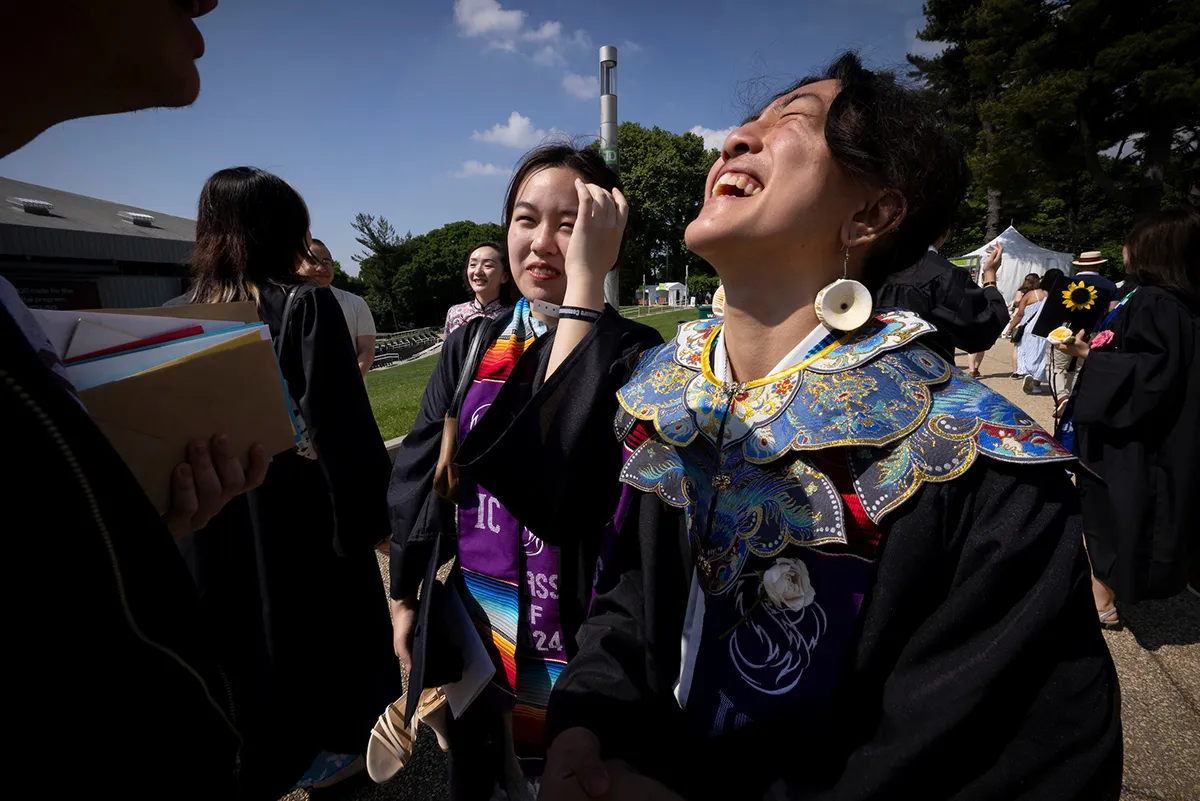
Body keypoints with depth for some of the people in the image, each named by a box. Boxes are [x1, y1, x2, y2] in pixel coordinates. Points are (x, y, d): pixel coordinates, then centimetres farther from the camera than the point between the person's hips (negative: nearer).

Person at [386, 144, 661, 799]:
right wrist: (404, 597, 9)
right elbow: (419, 473, 6)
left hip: (574, 625, -4)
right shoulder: (472, 343, 0)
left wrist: (584, 278, -33)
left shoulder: (632, 352, -13)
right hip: (467, 617, 5)